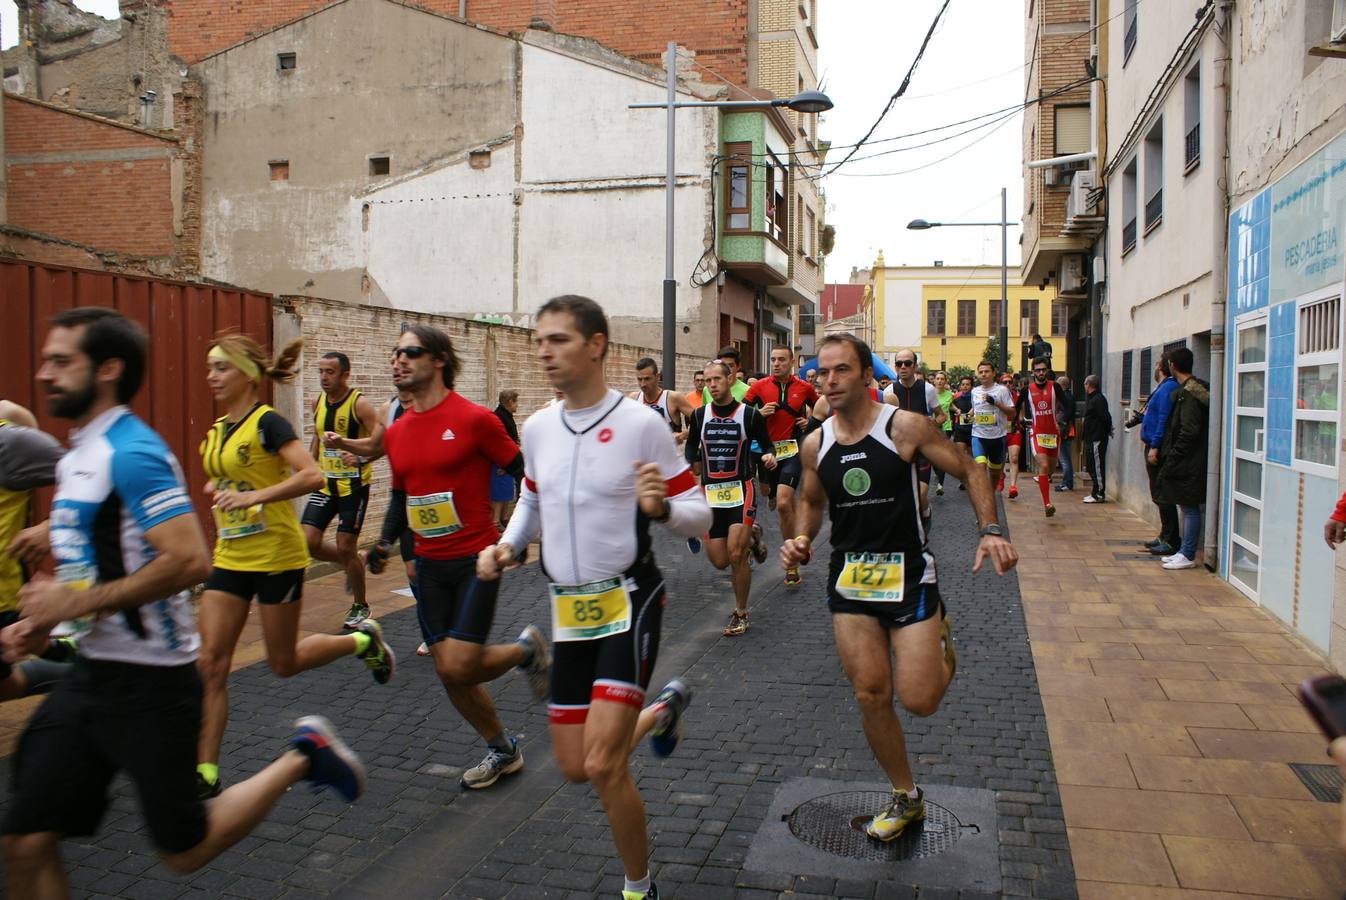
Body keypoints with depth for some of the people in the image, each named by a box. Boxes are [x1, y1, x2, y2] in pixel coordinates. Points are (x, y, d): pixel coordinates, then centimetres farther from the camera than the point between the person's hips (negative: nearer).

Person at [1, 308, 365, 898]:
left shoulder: (130, 453, -18)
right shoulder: (77, 455, 11)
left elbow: (189, 561, -27)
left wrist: (76, 602, -20)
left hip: (149, 679, -8)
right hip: (93, 672, 8)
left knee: (184, 851, 5)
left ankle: (302, 758, 21)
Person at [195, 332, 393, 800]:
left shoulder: (267, 422, -14)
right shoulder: (217, 430, 10)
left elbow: (312, 476, -25)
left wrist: (256, 496, -29)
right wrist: (216, 489, 7)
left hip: (276, 557, -7)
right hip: (230, 558, 7)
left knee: (284, 662, 6)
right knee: (210, 663, 0)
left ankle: (364, 639, 30)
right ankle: (206, 772, 7)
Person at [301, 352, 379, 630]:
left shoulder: (360, 404, -13)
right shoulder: (318, 402, 7)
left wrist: (360, 457, -33)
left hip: (353, 484, -6)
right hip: (325, 483, 6)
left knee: (346, 547, -1)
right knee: (308, 542, -4)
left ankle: (360, 606, 20)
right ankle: (350, 566, 27)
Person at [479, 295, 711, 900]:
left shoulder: (640, 424, -13)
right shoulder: (536, 428, 4)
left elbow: (699, 515, -9)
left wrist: (661, 508, -30)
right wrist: (507, 546, 3)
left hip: (627, 600, -6)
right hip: (568, 608, 6)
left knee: (602, 766, -14)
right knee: (574, 768, 12)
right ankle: (662, 708, 42)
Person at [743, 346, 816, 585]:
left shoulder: (804, 387, 3)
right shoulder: (760, 386, 2)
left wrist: (811, 421, 4)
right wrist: (759, 412, -15)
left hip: (793, 449, -2)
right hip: (768, 450, 3)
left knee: (783, 504, -19)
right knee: (786, 506, 13)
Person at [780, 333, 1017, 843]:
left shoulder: (905, 427, -11)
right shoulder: (815, 444, 2)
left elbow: (969, 474, -3)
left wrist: (990, 530, -16)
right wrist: (801, 539, -1)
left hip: (907, 573, -4)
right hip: (849, 578, 4)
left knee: (919, 701, -7)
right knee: (870, 696, 4)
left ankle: (939, 640, 28)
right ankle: (905, 798, 24)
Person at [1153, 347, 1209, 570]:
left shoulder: (1189, 393, -16)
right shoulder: (1187, 390, 13)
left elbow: (1189, 432, -21)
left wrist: (1173, 457, -16)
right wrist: (1170, 455, 17)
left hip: (1189, 463, -10)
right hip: (1187, 462, 10)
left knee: (1189, 507, -4)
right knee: (1187, 507, 14)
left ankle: (1188, 555, 1)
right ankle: (1184, 551, 21)